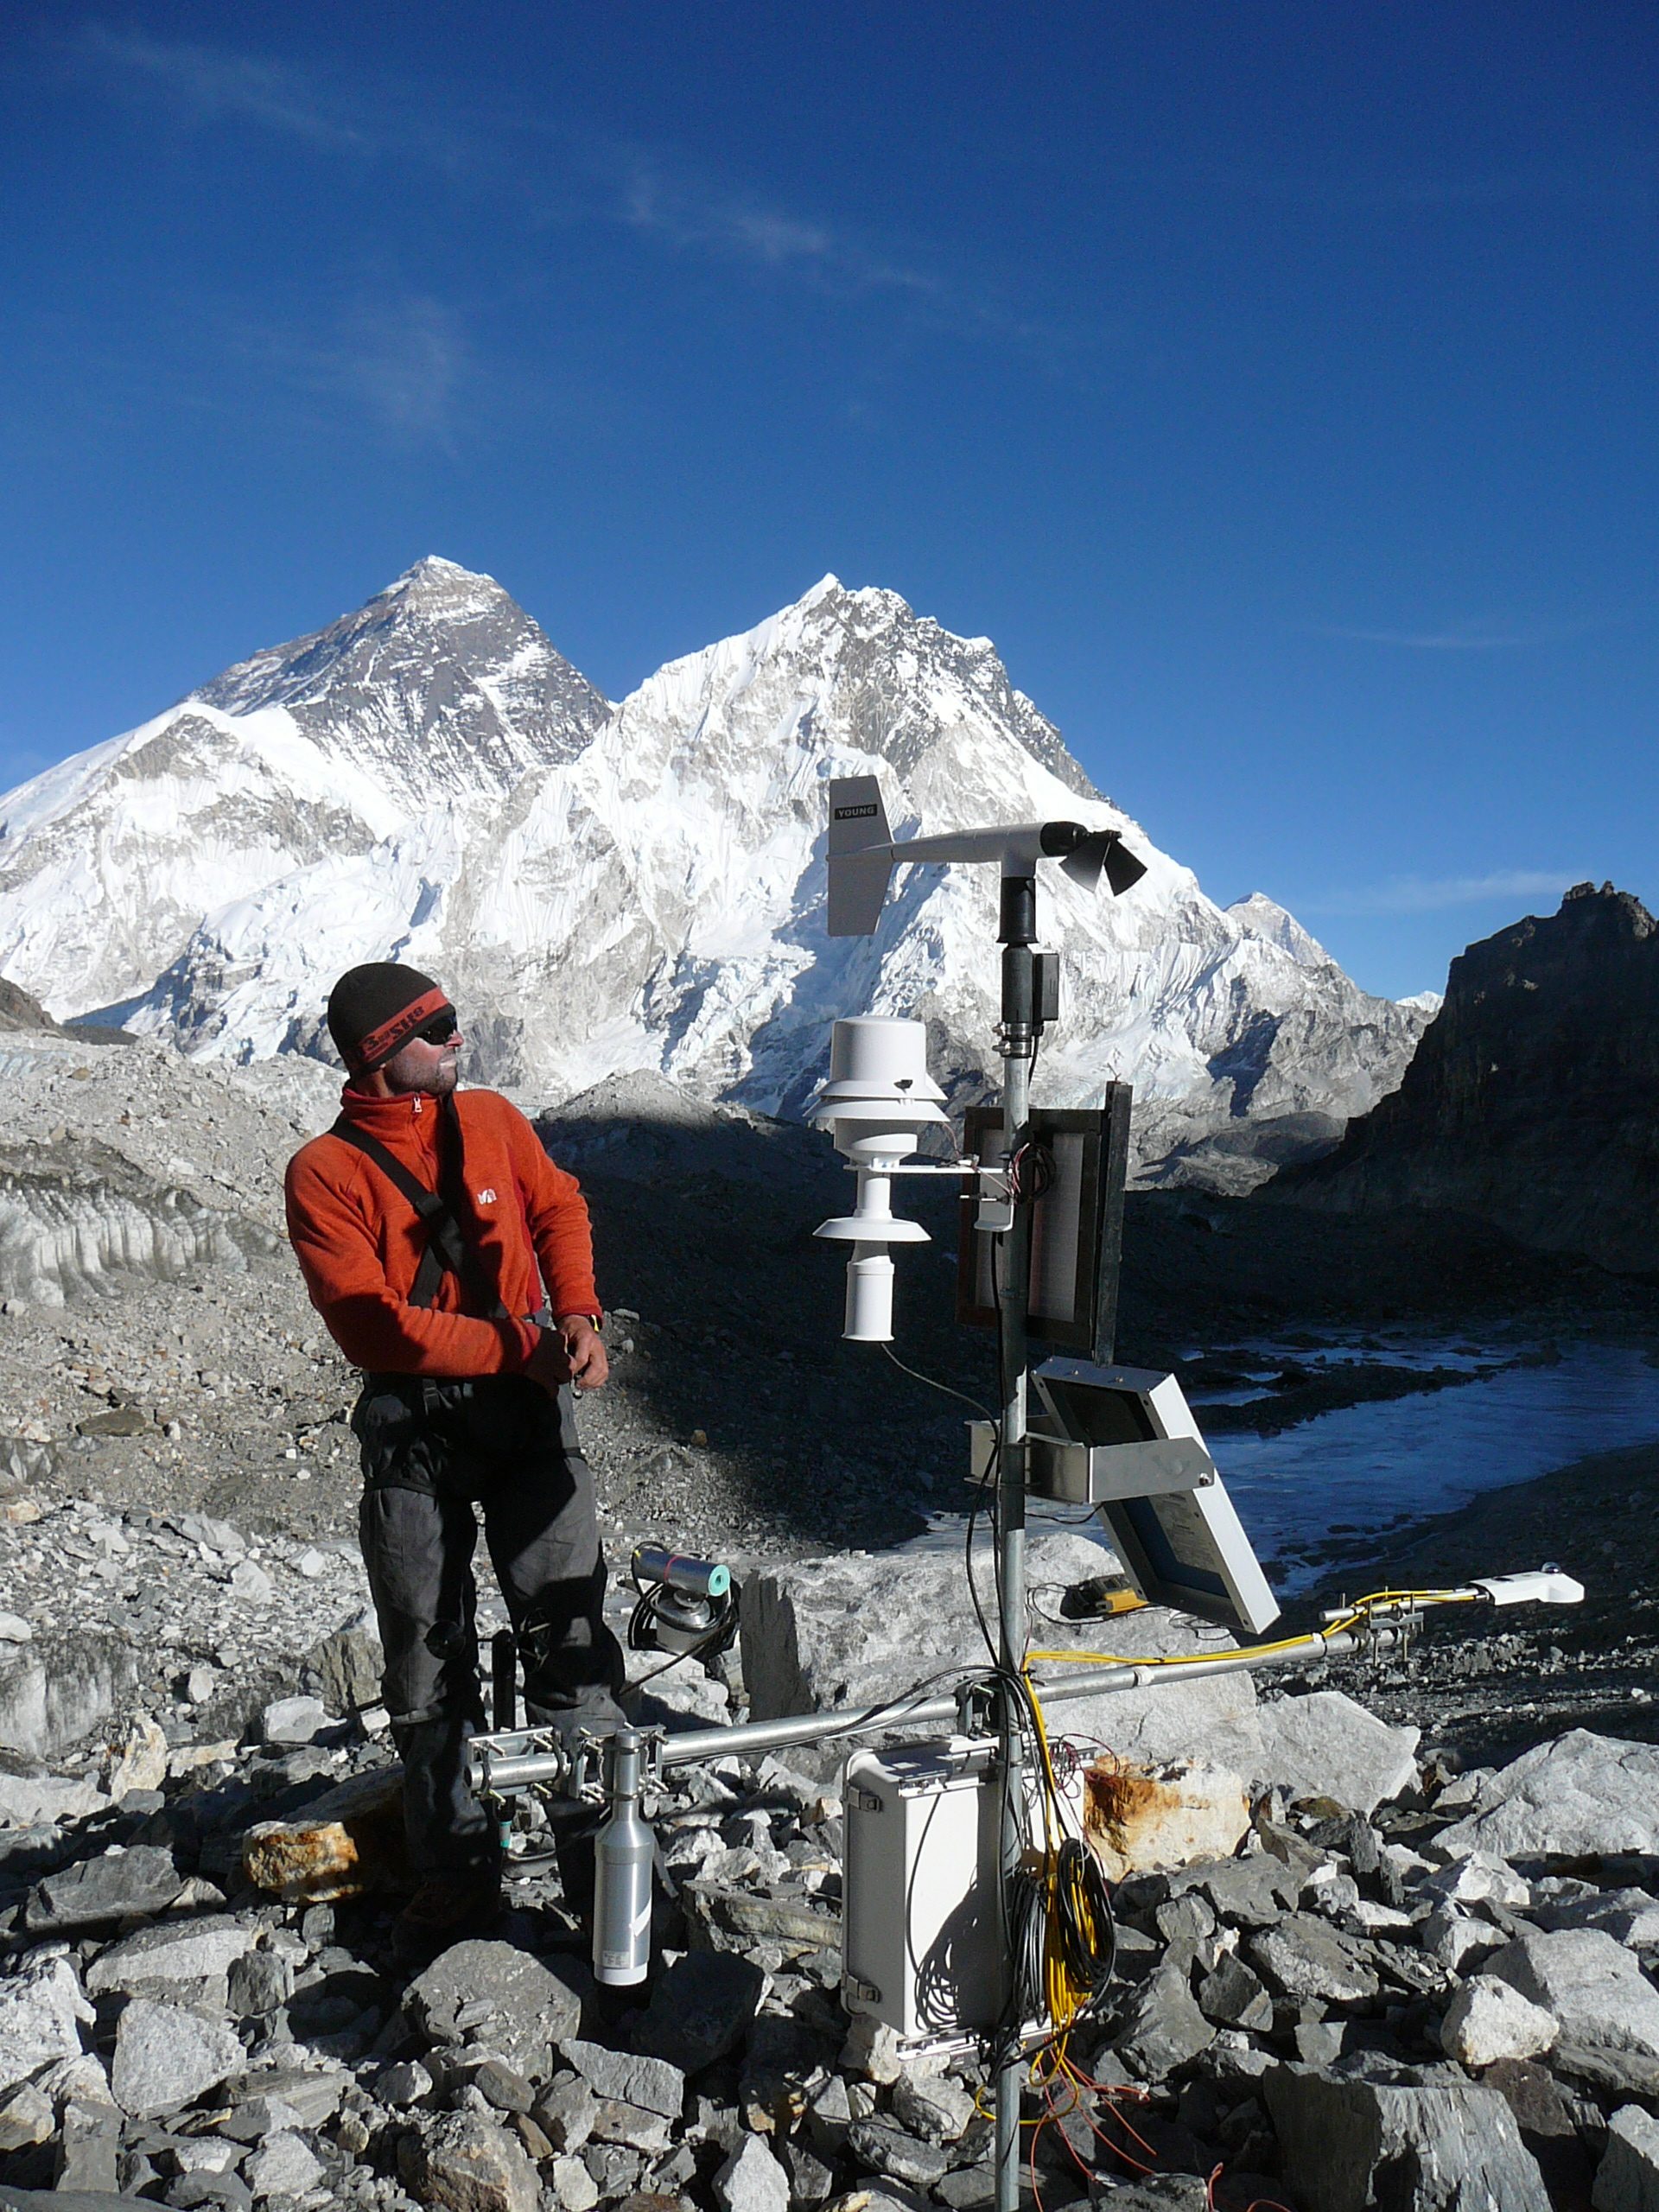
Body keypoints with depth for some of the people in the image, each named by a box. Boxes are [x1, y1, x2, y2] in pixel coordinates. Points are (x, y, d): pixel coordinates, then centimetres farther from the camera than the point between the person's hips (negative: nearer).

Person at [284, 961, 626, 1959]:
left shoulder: (492, 1119, 7)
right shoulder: (325, 1173, -6)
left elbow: (559, 1207, 10)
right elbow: (374, 1323, -14)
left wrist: (580, 1316, -9)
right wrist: (521, 1347, -17)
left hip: (528, 1407, 2)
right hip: (412, 1429, -1)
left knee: (570, 1631, -2)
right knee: (429, 1658, 9)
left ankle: (599, 1848, 11)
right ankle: (458, 1870, 24)